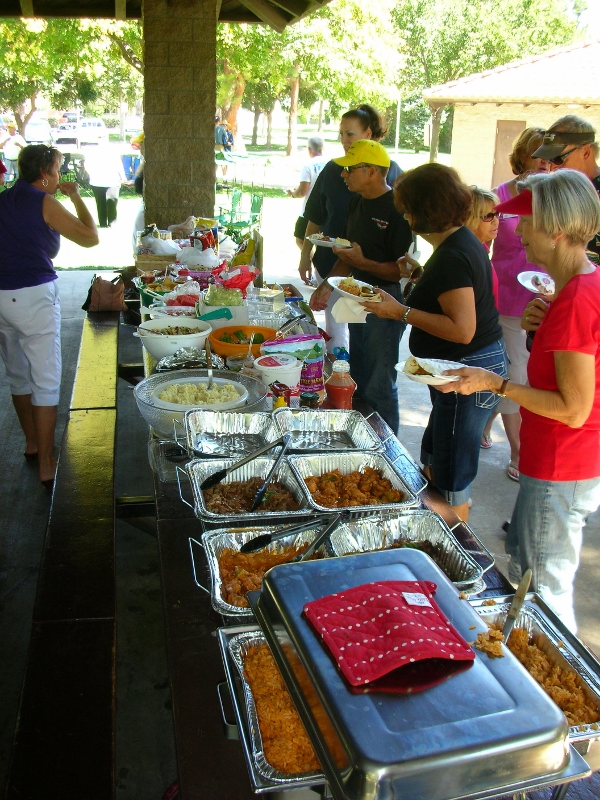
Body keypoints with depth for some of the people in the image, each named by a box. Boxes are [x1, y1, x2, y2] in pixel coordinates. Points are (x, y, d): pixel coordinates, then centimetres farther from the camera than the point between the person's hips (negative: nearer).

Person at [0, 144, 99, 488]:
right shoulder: (43, 203, -8)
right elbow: (90, 237, -7)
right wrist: (76, 197, 3)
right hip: (34, 296, -8)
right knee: (46, 382, -2)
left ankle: (32, 443, 35)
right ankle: (47, 466, 1)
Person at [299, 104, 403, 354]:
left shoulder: (390, 171, -3)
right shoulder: (333, 169, 4)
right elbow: (315, 218, 11)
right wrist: (305, 255, 9)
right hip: (331, 263, 3)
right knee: (334, 329, 9)